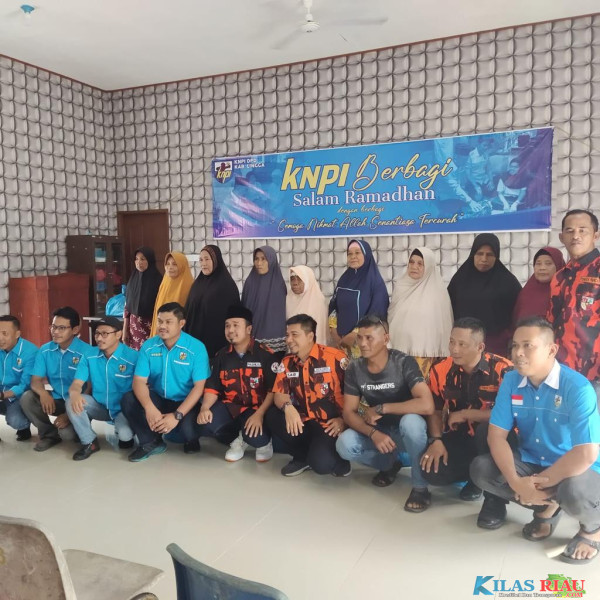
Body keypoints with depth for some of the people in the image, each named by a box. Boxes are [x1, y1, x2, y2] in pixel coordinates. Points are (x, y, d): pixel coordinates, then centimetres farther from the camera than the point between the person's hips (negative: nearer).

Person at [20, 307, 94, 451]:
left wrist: (70, 414, -22)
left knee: (67, 433, -28)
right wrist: (43, 392, -27)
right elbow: (35, 380, -2)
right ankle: (49, 433, 3)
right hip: (54, 400, 5)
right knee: (26, 398, -20)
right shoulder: (45, 350, -1)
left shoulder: (87, 352, -17)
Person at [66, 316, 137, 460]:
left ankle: (124, 433, 12)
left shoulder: (133, 357, -17)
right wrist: (75, 393, -34)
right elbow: (76, 384, -8)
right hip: (99, 406, 4)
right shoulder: (89, 357, -5)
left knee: (125, 435, -31)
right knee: (72, 402, -22)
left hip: (123, 408, -4)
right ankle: (90, 442, -2)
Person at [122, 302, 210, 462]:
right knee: (128, 399, -22)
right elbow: (139, 381, -10)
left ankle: (191, 441, 9)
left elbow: (199, 387, -17)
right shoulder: (148, 346, -4)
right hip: (158, 399, 4)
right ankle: (151, 442, 0)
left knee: (188, 428, -32)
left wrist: (177, 415, -27)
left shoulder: (196, 348, -14)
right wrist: (149, 408, -29)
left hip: (185, 403, -3)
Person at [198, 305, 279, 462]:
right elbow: (212, 387, 5)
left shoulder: (266, 355, -9)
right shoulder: (222, 355, 5)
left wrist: (260, 414, -27)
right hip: (230, 406, 4)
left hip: (257, 407, -4)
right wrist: (204, 408, -14)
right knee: (207, 424, -25)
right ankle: (239, 438, 6)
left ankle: (264, 441, 8)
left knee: (253, 435, -33)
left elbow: (273, 389, -14)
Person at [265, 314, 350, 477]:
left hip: (331, 425, -6)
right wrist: (288, 407, -24)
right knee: (273, 416, -18)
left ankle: (336, 456, 10)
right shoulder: (287, 363, 4)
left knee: (321, 463, -29)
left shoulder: (335, 357, -12)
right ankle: (302, 456, 5)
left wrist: (344, 420, -15)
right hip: (305, 421, 6)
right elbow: (279, 394, -1)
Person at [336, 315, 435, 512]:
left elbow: (427, 405, -35)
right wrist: (374, 433, -27)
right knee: (344, 445, -24)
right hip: (378, 431, 4)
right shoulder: (355, 369, -10)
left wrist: (381, 409, -27)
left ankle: (420, 487, -14)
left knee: (411, 421, -38)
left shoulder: (404, 363, -22)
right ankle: (388, 464, 8)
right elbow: (349, 413, -8)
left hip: (405, 430, -4)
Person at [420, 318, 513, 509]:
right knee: (431, 470, -21)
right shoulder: (440, 370, -7)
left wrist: (465, 414, -22)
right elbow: (435, 411, 5)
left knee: (488, 429, -39)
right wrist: (436, 441, -12)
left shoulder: (502, 370, -21)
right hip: (459, 439, 4)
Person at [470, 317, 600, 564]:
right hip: (531, 462, 5)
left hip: (577, 470, -5)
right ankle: (547, 508, 9)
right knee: (481, 469, -16)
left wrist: (539, 483, -23)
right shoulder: (511, 382, -9)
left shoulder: (578, 388, -24)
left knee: (573, 493, -38)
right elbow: (496, 435, -11)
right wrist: (516, 482, -25)